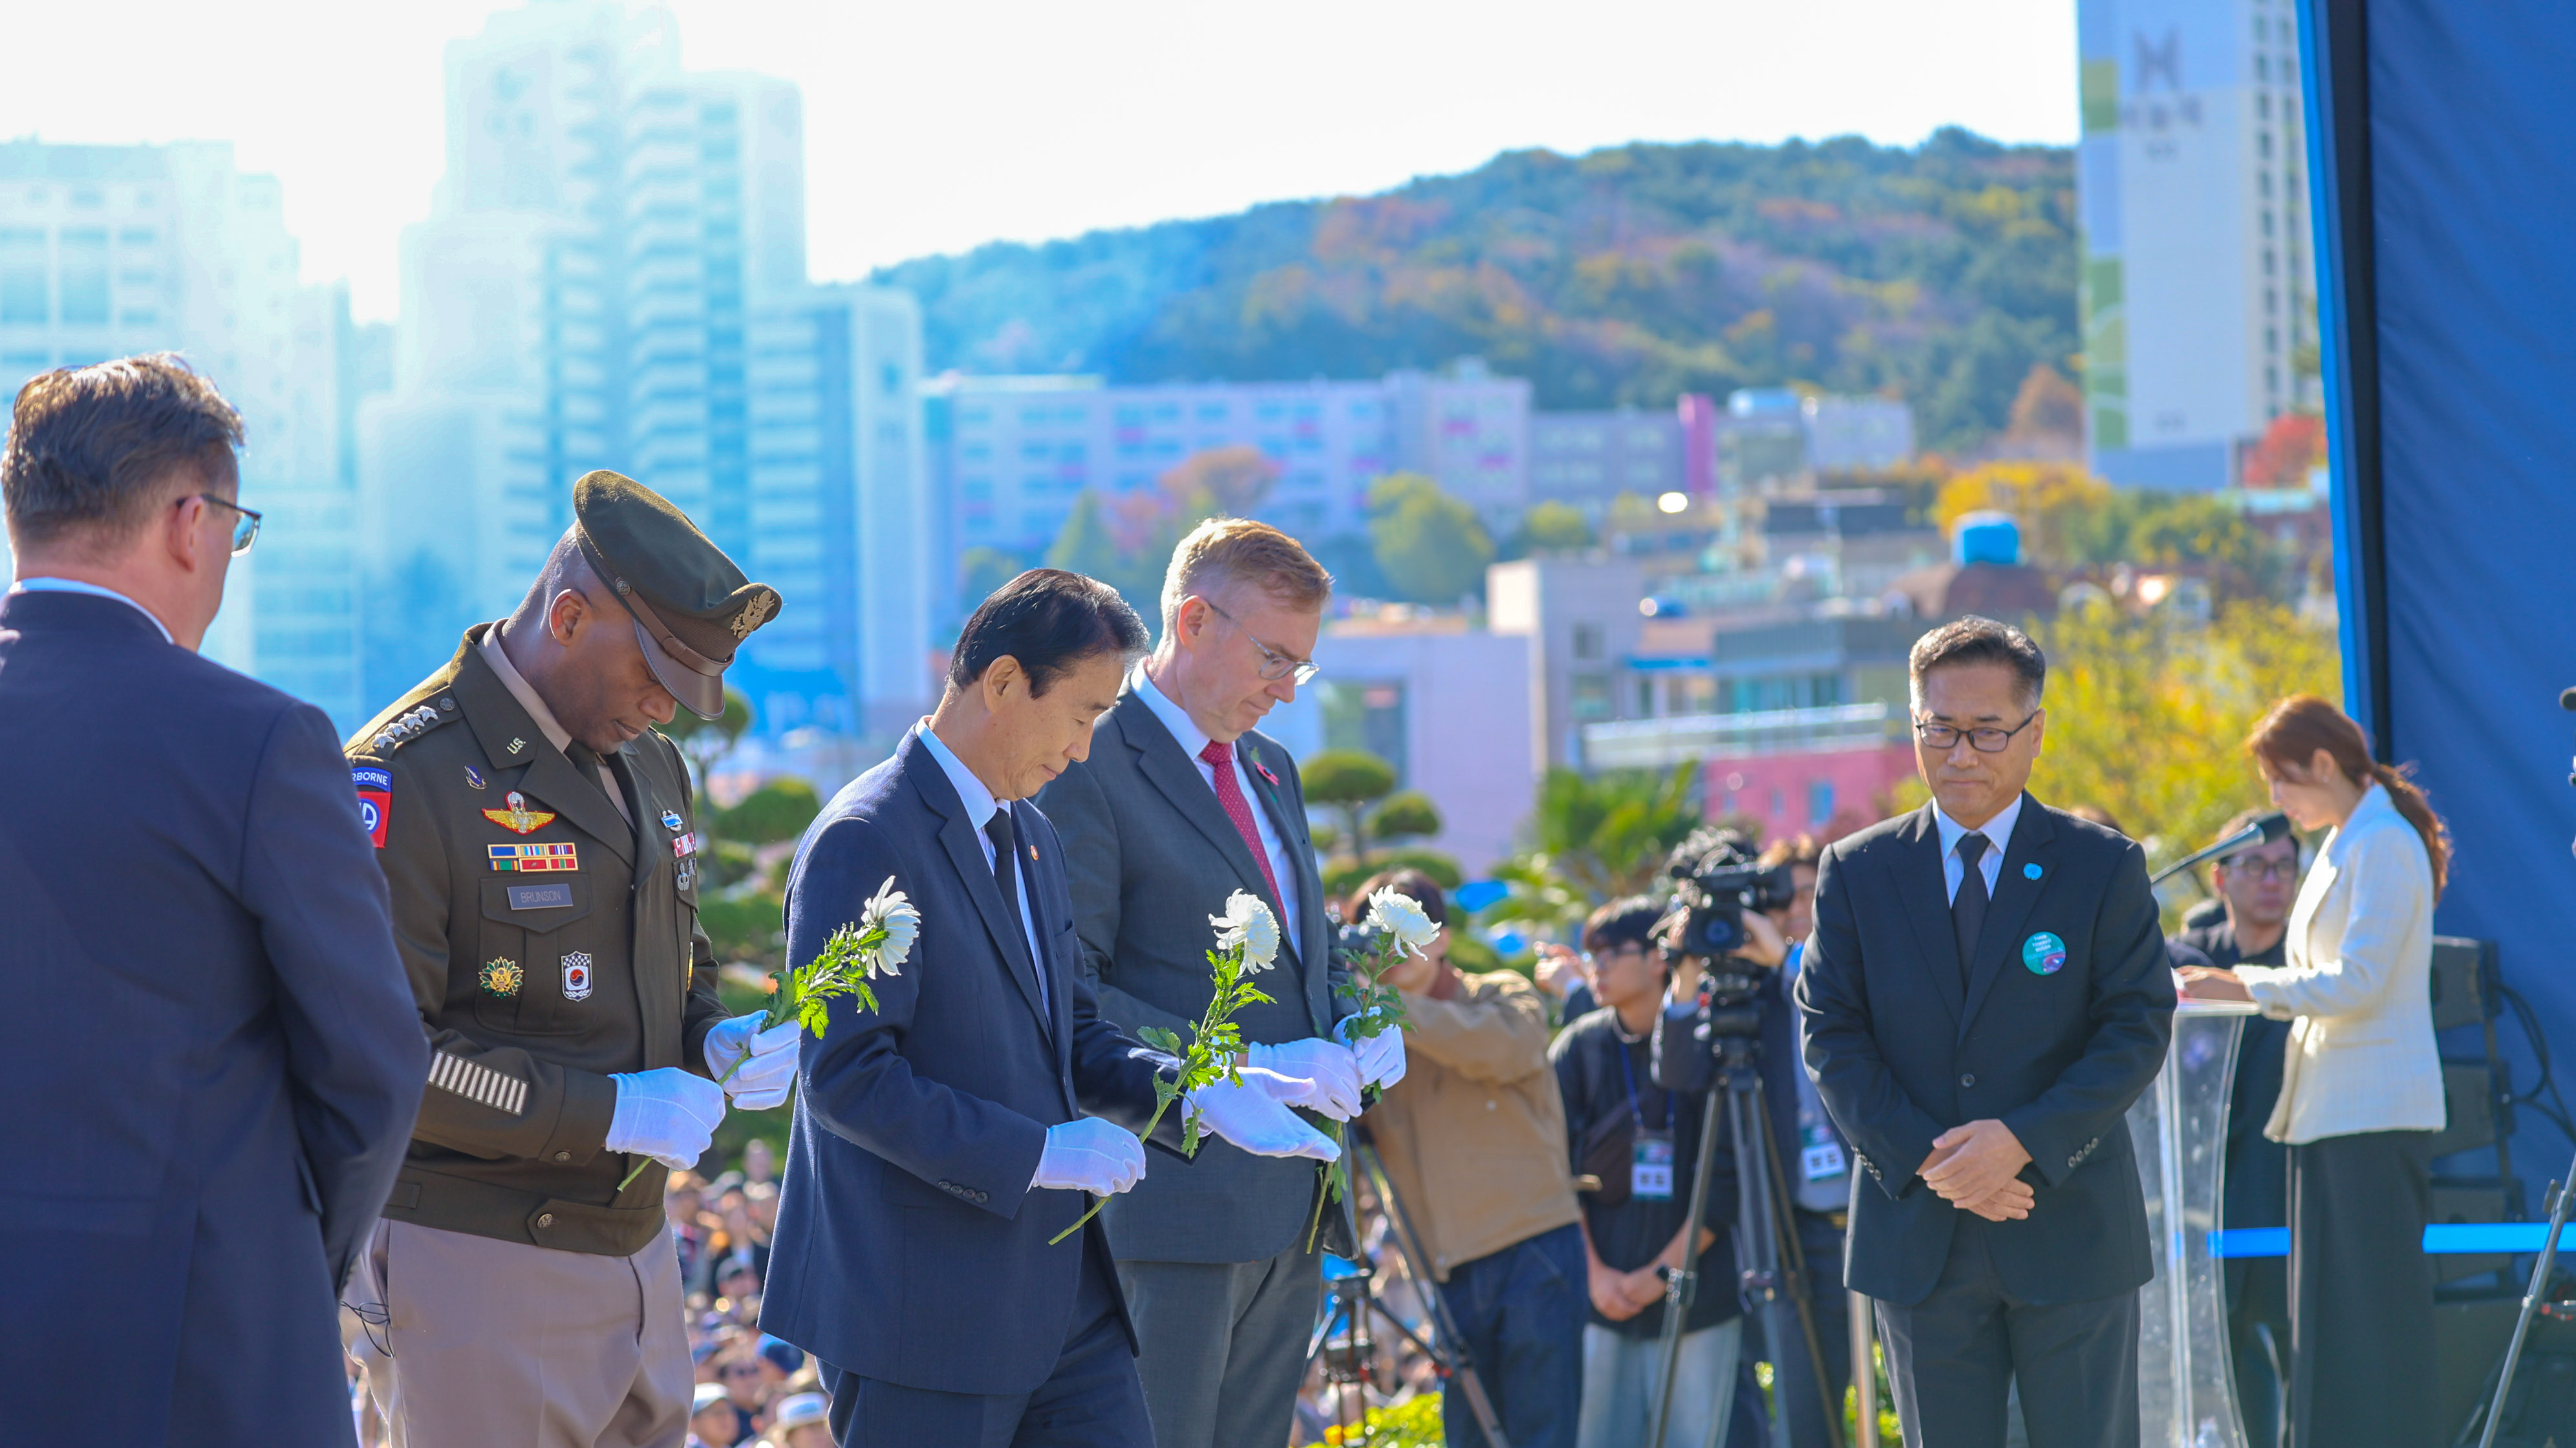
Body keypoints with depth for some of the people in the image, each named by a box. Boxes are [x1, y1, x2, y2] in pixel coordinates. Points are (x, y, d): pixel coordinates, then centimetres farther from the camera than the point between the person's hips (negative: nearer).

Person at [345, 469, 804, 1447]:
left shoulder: (649, 768, 14)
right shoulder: (408, 777, -14)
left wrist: (716, 1042, 3)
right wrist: (606, 1112, -21)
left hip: (637, 1251, 8)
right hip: (476, 1274, -8)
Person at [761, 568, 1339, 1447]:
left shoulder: (1035, 842, 16)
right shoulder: (864, 841, -14)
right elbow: (847, 1075, -21)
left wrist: (1195, 1094, 4)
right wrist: (1039, 1153, -21)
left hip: (1062, 1298, 9)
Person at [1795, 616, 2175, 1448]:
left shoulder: (2104, 868, 1)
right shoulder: (1856, 873, 6)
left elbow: (2140, 1028, -5)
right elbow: (1830, 1035, 1)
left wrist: (2024, 1141, -18)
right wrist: (1924, 1160, -13)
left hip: (2072, 1228, -2)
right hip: (1917, 1239, 2)